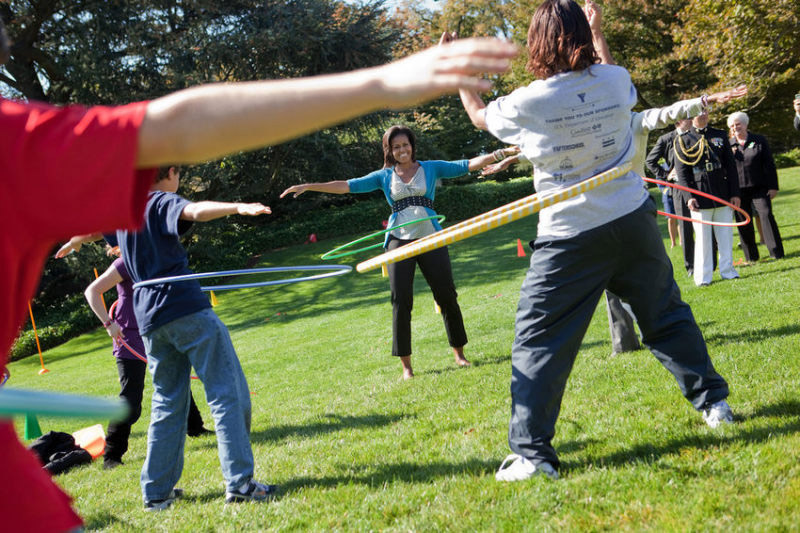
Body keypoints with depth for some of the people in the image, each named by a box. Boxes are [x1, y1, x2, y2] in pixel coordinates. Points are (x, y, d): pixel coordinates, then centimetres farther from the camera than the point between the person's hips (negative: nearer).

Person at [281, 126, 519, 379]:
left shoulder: (431, 168, 7)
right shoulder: (384, 176, 8)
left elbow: (467, 165, 1)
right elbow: (348, 185, 4)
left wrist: (498, 154, -10)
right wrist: (309, 186, -3)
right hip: (399, 241, 0)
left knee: (447, 296, 1)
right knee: (401, 301, -3)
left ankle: (459, 353, 17)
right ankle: (406, 364, 6)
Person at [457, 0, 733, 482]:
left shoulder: (528, 103, -12)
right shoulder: (615, 80, -1)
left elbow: (479, 114, 9)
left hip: (570, 237, -4)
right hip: (633, 221, 4)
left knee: (538, 341, 1)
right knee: (667, 315, 20)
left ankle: (532, 452, 0)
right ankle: (713, 401, 32)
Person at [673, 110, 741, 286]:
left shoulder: (720, 136, 12)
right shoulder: (682, 140, 1)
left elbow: (731, 166, 10)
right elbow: (682, 171, -3)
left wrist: (735, 193, 3)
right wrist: (689, 197, -13)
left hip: (723, 195, 3)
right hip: (700, 197, -3)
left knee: (726, 235, 8)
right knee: (703, 238, 0)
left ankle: (727, 270, 20)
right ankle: (703, 277, 8)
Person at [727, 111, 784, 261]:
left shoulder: (759, 140, 5)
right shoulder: (728, 145, 7)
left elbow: (769, 165, 3)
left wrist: (773, 186, -2)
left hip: (759, 187, -1)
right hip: (739, 190, 2)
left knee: (766, 214, -11)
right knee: (743, 222, 4)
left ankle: (776, 252, -5)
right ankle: (751, 256, 14)